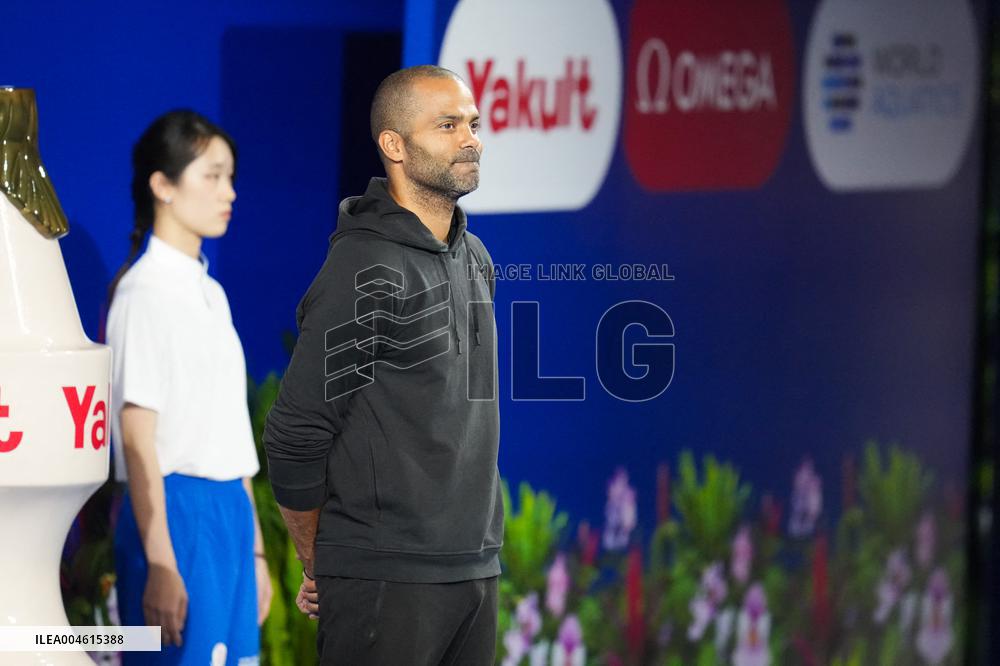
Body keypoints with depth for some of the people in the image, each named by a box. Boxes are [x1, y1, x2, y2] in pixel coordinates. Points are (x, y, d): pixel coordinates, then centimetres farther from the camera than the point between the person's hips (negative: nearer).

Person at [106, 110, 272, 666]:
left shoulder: (209, 292, 15)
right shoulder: (145, 291, -10)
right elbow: (137, 437, -14)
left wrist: (254, 546, 18)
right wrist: (160, 565, -18)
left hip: (228, 511, 8)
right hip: (176, 511, -8)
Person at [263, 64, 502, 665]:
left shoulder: (475, 260, 13)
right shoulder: (366, 272, -13)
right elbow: (295, 441, -12)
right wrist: (323, 571, 1)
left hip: (476, 569, 8)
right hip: (386, 583, -8)